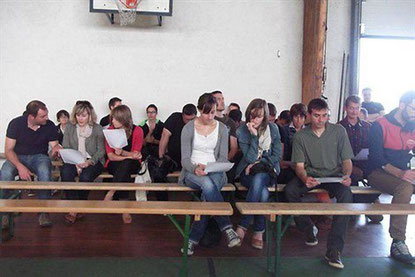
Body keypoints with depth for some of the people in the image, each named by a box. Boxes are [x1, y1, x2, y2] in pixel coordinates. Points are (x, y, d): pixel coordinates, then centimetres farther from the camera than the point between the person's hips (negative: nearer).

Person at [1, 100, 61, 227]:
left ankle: (43, 212, -26)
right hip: (18, 157, 0)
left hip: (39, 156, 0)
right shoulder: (16, 124, -11)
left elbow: (54, 146, 1)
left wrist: (56, 148, -26)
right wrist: (20, 166, -28)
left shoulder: (49, 125, -7)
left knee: (45, 172, -35)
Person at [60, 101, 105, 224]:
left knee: (85, 177, -33)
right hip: (74, 160, 2)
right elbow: (66, 148, 4)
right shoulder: (69, 127, 7)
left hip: (93, 161, -2)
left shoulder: (97, 129, -1)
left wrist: (89, 162, -19)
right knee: (65, 172, -31)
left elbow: (101, 151, -2)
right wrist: (75, 162, -14)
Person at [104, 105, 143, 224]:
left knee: (125, 164, -37)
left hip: (132, 165, 0)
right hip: (114, 165, 1)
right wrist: (129, 157, -24)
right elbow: (110, 156, -9)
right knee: (124, 175, -35)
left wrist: (122, 152, -28)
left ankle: (111, 192, -32)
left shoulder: (137, 131, -7)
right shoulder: (110, 130, -4)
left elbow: (135, 155, -9)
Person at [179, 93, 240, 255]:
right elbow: (185, 159, -3)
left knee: (209, 190, -34)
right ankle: (227, 228, -32)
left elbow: (223, 158, 5)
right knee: (208, 184, -36)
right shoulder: (188, 128, 1)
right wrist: (195, 168, -25)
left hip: (215, 172, 2)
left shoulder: (222, 128, 7)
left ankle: (194, 238, -28)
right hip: (192, 173, -1)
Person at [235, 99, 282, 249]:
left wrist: (258, 163, -8)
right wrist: (254, 136, -17)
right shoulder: (242, 131, -1)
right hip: (248, 173, -1)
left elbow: (277, 155, 3)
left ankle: (243, 226, -26)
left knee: (258, 180, -36)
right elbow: (250, 158, -9)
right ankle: (258, 232, -20)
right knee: (263, 193, -34)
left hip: (267, 172, 1)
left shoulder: (272, 128, 4)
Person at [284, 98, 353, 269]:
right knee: (289, 190, -28)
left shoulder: (338, 131, 2)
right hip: (310, 175, 1)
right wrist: (305, 179, -27)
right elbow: (299, 165, -3)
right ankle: (309, 229, -3)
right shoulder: (300, 136, 1)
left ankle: (334, 250, -29)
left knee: (346, 194, -33)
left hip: (334, 175, -1)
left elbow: (347, 160, 2)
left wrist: (347, 175, -21)